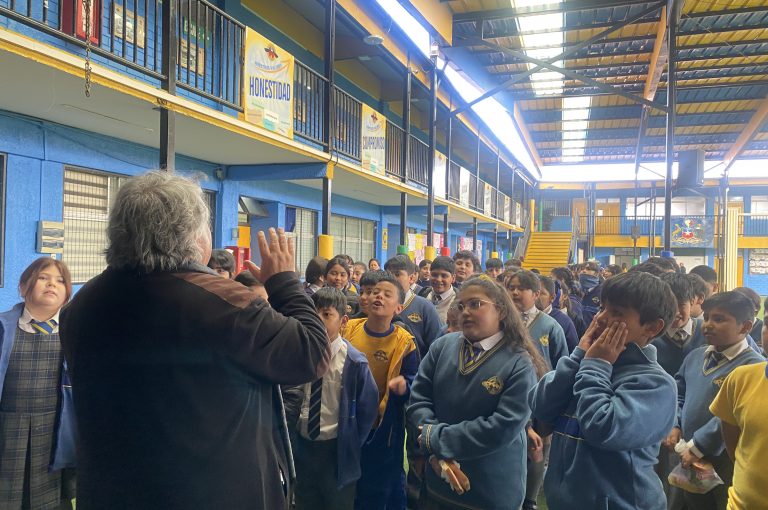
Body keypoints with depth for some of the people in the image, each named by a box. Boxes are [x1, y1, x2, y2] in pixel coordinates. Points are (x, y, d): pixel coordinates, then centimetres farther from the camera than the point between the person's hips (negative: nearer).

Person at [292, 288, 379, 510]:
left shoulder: (354, 361, -19)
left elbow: (368, 409, -9)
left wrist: (351, 445, -4)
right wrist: (294, 437, 7)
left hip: (337, 449, -4)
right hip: (303, 445, 4)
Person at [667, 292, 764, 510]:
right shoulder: (695, 356, 5)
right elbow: (679, 391, 16)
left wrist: (698, 446, -23)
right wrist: (675, 425, 2)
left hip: (726, 462, -6)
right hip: (690, 458, 7)